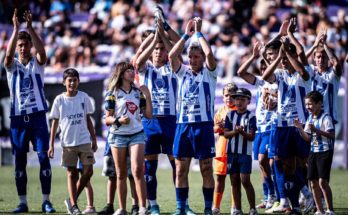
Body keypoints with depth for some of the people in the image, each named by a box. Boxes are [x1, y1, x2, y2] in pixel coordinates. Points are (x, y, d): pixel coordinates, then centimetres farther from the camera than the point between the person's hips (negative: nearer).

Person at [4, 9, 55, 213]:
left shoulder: (38, 63, 5)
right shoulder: (12, 65, 6)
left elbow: (42, 51, -17)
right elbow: (8, 54, -16)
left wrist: (30, 27, -26)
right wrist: (16, 29, -26)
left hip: (37, 116, -1)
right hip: (18, 118, 1)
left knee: (44, 157, -7)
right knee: (20, 161, 3)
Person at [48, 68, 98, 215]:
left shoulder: (84, 97, 4)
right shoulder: (59, 100, 0)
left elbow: (88, 119, 11)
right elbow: (54, 122, 3)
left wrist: (94, 140, 9)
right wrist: (51, 145, -1)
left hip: (84, 141, 1)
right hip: (68, 142, -1)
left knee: (88, 171, -6)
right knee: (71, 173, 2)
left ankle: (72, 200, 9)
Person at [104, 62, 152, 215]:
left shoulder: (138, 92, 10)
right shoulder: (113, 93, 1)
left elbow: (148, 115, 9)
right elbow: (107, 119, 1)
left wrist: (147, 97, -1)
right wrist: (119, 120, -19)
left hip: (137, 135, 1)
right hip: (118, 136, -1)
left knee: (137, 170, -14)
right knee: (121, 174, 3)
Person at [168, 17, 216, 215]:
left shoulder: (209, 73, 4)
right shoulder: (183, 72, 12)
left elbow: (209, 54, -13)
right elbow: (172, 56, -4)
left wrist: (198, 32, -4)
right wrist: (186, 35, -3)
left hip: (204, 125, -3)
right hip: (183, 125, 3)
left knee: (207, 169, -1)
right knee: (181, 169, 2)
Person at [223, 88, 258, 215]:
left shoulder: (251, 116, -2)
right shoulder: (230, 115, 7)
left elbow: (252, 137, -6)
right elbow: (226, 134, 2)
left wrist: (242, 132, -24)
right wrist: (235, 131, -17)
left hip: (245, 153, -3)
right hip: (232, 152, 3)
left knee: (245, 180, -9)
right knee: (234, 181, 5)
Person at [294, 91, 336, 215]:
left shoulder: (325, 117, -12)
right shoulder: (310, 119, 11)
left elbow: (331, 135, -21)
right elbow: (307, 138, 13)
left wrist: (316, 130, -29)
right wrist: (300, 129, -3)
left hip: (325, 152, -8)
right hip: (313, 152, 8)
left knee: (322, 181, -14)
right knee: (313, 182, 6)